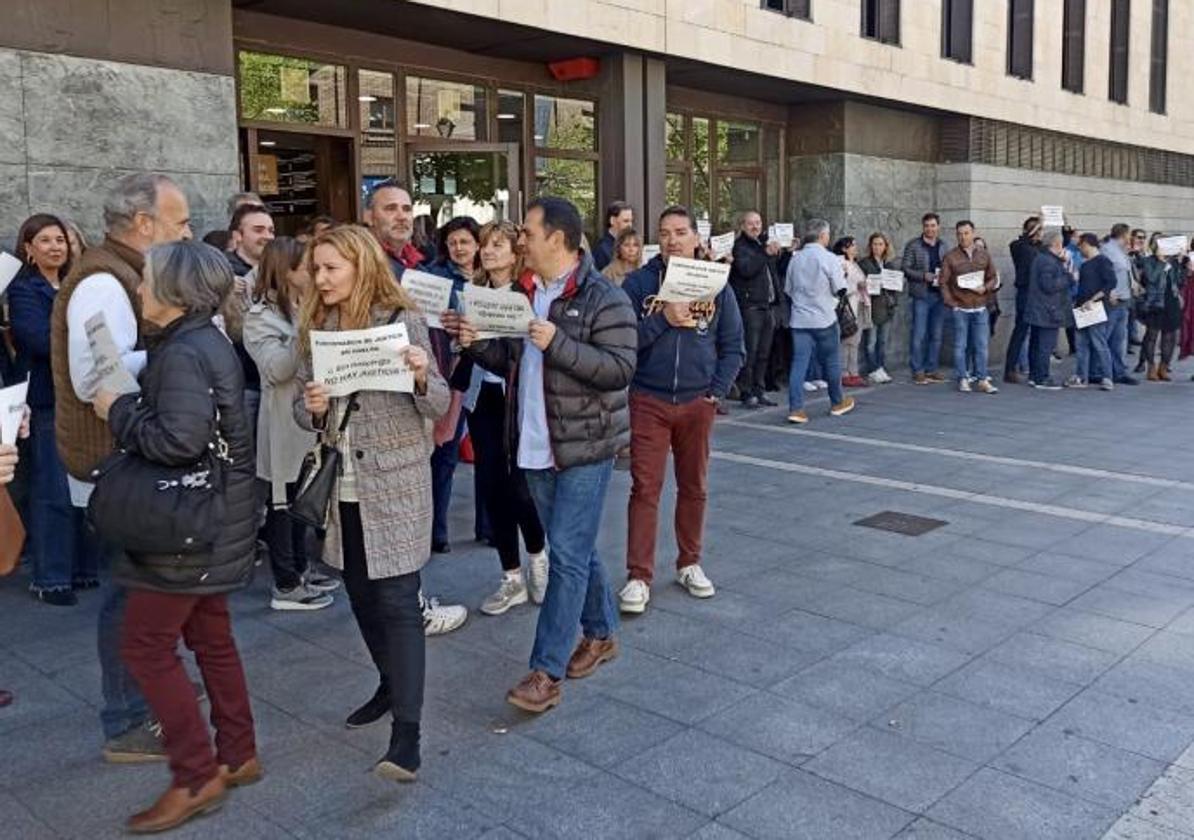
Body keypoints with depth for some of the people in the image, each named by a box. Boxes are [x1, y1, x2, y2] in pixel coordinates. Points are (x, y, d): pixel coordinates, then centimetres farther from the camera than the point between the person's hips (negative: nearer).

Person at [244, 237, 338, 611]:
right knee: (282, 501, 1)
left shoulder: (304, 309, 11)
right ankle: (285, 585, 8)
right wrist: (304, 326, -25)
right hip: (284, 421, -8)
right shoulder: (260, 315, -12)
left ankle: (300, 568, 28)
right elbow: (277, 370, -22)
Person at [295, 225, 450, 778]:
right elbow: (302, 407, 11)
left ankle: (406, 733, -4)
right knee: (361, 595, 16)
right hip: (341, 484, 6)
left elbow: (437, 407, -7)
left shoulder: (402, 321, -8)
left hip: (395, 482, -6)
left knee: (398, 601, -6)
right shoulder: (316, 328, 7)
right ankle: (391, 684, 38)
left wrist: (423, 376, -28)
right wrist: (312, 408, -12)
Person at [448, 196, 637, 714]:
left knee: (568, 555, -6)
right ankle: (600, 633, 35)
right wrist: (477, 344, -1)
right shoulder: (526, 295, 12)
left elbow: (620, 368, -20)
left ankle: (546, 671, -1)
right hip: (535, 447, 8)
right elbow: (510, 363, 18)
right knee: (575, 549, 17)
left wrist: (558, 343, -26)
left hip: (584, 446, -7)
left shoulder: (603, 299, -12)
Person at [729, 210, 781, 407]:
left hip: (766, 305, 7)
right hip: (749, 305, -7)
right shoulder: (741, 247, -3)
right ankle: (747, 393, -3)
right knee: (750, 352, -7)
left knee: (763, 353, 9)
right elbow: (745, 269, -21)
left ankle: (760, 391, 16)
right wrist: (766, 254, -24)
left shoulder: (765, 243, 19)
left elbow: (776, 271, 26)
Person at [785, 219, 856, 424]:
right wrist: (843, 274, 11)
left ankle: (795, 408, -8)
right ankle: (837, 403, 28)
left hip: (799, 319, 4)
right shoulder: (829, 259, -10)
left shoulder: (795, 258, 5)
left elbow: (788, 289, 12)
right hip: (824, 319, -3)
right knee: (831, 361, 12)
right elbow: (840, 290, -9)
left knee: (799, 362, -1)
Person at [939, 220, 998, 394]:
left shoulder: (984, 255, 8)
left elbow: (992, 278, 12)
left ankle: (982, 380, 9)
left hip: (981, 308, 2)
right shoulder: (950, 257, -1)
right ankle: (963, 380, 11)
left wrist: (985, 288, -8)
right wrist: (951, 303, -8)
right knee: (960, 346, 3)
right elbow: (944, 282, -1)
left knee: (982, 345, 3)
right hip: (960, 308, -2)